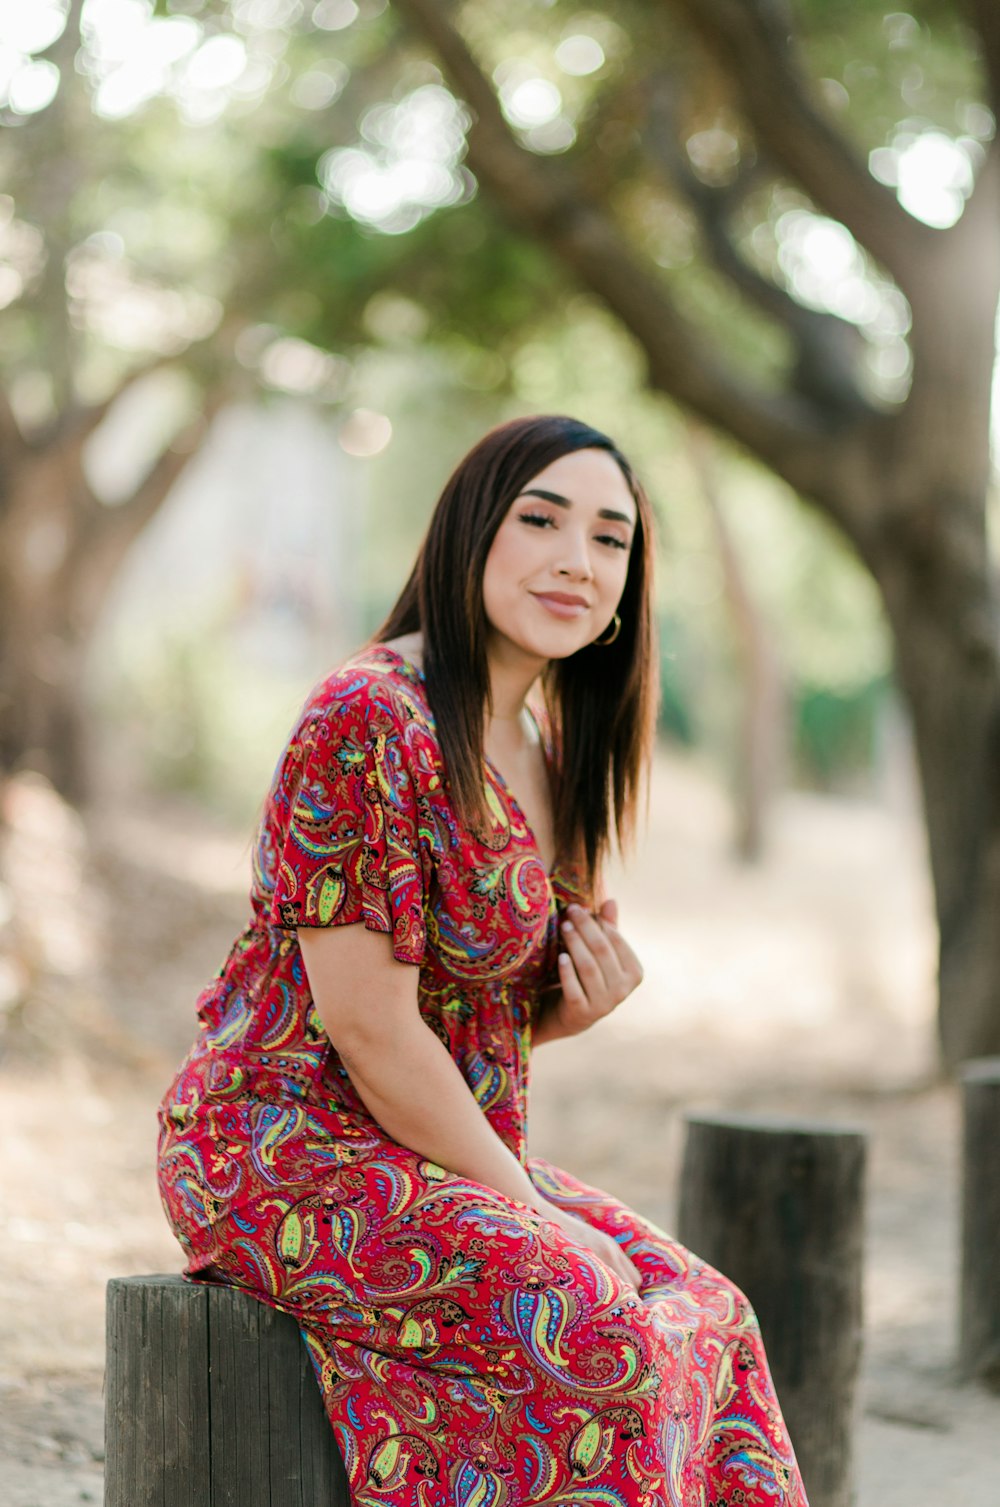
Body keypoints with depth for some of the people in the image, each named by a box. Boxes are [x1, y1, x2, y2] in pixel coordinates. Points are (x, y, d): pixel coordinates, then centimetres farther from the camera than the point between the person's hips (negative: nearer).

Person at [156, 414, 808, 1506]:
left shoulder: (545, 751, 10)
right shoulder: (367, 720, -19)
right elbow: (367, 1027, -21)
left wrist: (575, 1008, -4)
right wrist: (526, 1205, -13)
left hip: (437, 1155, 9)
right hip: (288, 1147, -9)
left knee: (706, 1310, -3)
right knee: (594, 1324, -24)